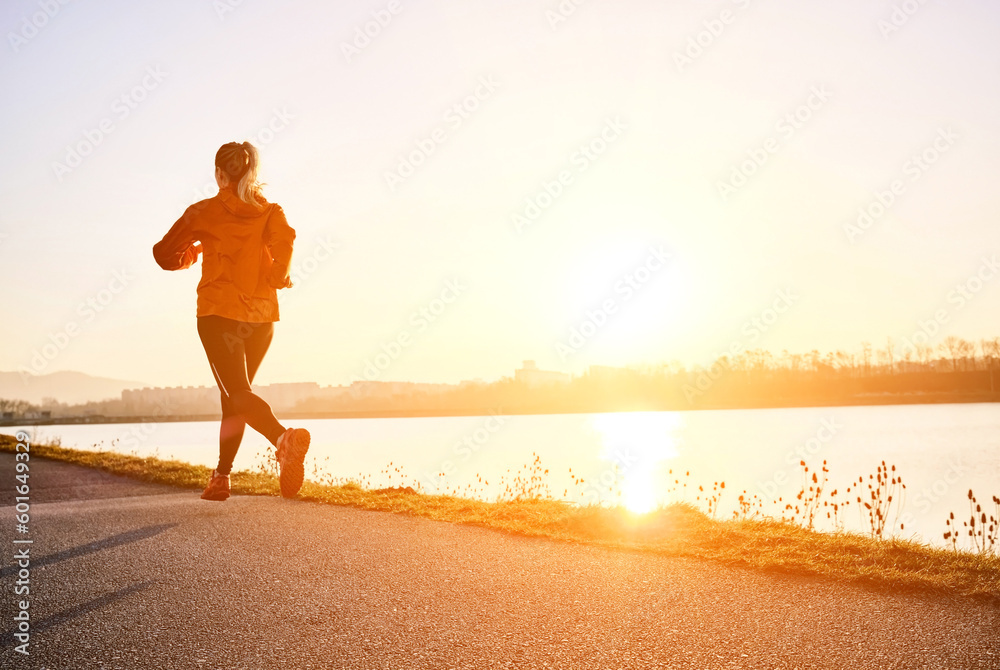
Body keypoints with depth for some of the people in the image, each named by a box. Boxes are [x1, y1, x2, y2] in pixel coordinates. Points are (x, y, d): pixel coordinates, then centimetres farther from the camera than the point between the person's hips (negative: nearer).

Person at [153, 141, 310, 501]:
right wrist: (278, 277, 1)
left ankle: (284, 437, -42)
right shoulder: (270, 210, 7)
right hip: (262, 316, 4)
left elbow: (165, 254, 6)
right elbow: (284, 239, -14)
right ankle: (221, 477, 18)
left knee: (238, 393, -12)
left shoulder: (204, 212, 2)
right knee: (234, 394, 17)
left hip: (219, 312, -4)